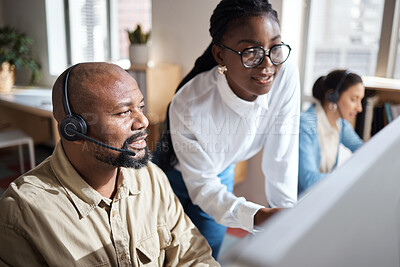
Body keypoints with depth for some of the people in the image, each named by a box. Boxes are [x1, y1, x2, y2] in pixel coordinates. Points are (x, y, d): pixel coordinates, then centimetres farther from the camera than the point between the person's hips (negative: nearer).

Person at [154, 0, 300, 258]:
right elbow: (202, 186, -27)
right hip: (178, 176, -3)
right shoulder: (188, 106, -38)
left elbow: (281, 160, -19)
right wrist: (258, 216, -42)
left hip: (223, 173, 3)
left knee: (207, 255, 18)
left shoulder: (287, 77, -28)